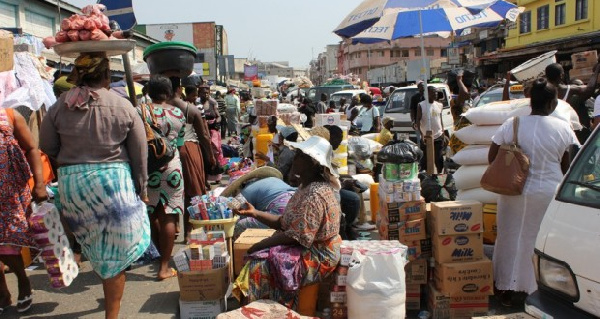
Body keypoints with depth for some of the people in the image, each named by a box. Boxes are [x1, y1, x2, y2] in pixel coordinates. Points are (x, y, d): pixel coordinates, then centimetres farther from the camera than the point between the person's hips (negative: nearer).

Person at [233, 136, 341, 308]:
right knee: (258, 259, 1)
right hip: (307, 249, 10)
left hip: (316, 257, -10)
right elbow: (284, 223, 8)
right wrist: (255, 213, -1)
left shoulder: (314, 195, -25)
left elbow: (296, 237, -25)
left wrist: (259, 245, -16)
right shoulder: (307, 187, 7)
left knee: (259, 265, -16)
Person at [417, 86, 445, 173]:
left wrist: (443, 131, 9)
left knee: (439, 157, 6)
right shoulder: (421, 105, -4)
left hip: (438, 136, 4)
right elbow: (418, 120, -7)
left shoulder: (439, 105, 10)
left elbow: (440, 119, 18)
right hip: (426, 137, -3)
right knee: (425, 158, 3)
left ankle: (440, 173, 15)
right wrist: (421, 134, -18)